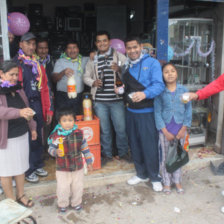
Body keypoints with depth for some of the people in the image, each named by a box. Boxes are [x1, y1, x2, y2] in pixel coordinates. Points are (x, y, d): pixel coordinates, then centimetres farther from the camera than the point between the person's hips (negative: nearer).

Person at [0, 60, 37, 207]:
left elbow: (26, 108, 16)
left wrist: (32, 127, 18)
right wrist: (19, 112, -46)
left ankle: (21, 195, 33)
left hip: (22, 135, 6)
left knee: (21, 167, 16)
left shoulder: (18, 89, 6)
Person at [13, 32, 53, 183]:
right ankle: (28, 170, 19)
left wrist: (49, 108, 9)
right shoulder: (14, 62, -4)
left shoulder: (38, 63, 12)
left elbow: (45, 87, 12)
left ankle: (38, 165, 29)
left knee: (38, 137, 13)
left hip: (38, 104, 5)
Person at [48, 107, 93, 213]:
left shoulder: (79, 133, -6)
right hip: (62, 168, -2)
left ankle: (76, 202, 39)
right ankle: (62, 204, 33)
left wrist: (89, 161, 7)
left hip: (78, 166, 2)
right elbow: (51, 148, -7)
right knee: (63, 188, 7)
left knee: (78, 186, 15)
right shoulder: (56, 135, -13)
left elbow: (85, 148, 3)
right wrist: (55, 152, -30)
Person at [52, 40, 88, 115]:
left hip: (78, 96, 3)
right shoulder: (60, 61, 4)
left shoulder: (83, 60, 12)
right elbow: (54, 78, -6)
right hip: (63, 97, -2)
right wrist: (63, 72, -25)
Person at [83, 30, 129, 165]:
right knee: (104, 129, 12)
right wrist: (93, 82, -5)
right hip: (99, 100, 2)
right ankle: (107, 154, 28)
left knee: (121, 128, 4)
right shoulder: (92, 59, 10)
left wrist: (119, 69, -21)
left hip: (116, 99, -2)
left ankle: (123, 153, 25)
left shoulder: (119, 56, 1)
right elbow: (86, 76, 16)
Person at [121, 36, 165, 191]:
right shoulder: (127, 65, 13)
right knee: (135, 144, 13)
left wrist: (145, 93, -36)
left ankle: (155, 177, 17)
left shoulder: (152, 63, -7)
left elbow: (159, 85, -19)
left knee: (149, 145, -2)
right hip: (131, 111, 6)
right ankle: (141, 174, 30)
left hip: (146, 112, -6)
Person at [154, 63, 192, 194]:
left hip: (180, 129, 1)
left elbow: (188, 110, 0)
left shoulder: (183, 90, -2)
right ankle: (166, 182, 25)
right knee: (166, 157, 9)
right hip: (165, 130, -1)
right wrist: (166, 132, -11)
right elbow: (157, 113, -6)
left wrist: (183, 129, -7)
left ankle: (177, 181, 29)